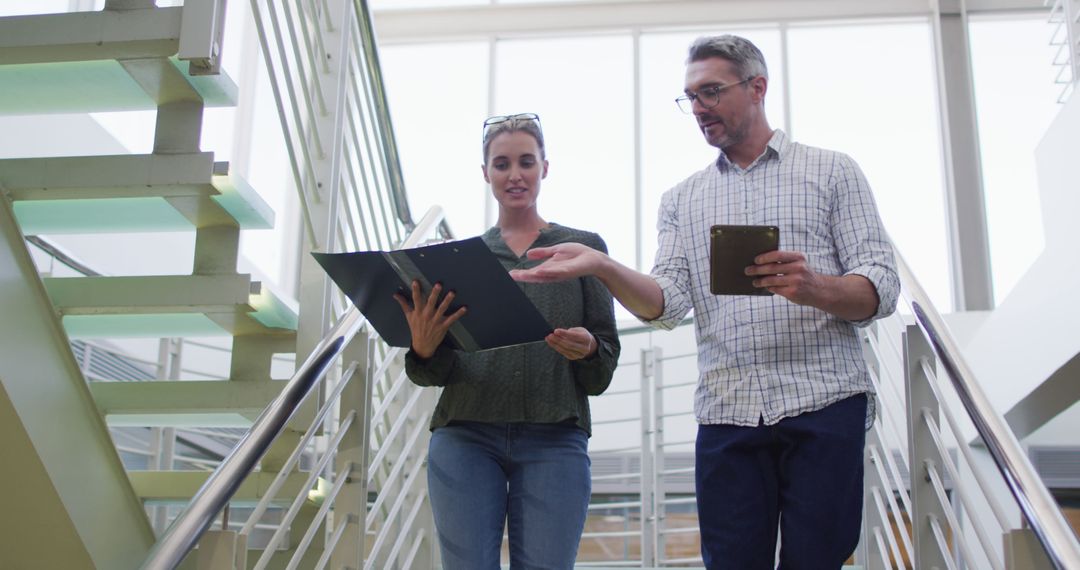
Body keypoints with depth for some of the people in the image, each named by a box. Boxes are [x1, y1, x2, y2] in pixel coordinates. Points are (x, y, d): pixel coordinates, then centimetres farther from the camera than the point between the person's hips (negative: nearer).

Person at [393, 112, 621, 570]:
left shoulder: (583, 247, 11)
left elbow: (605, 368, 9)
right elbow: (436, 371, 12)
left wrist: (587, 350, -15)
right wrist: (423, 350, -12)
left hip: (555, 441, -1)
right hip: (465, 437, 1)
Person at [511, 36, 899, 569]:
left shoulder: (831, 171, 9)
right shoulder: (682, 199, 17)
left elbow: (880, 290, 0)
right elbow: (668, 304, 2)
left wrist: (811, 287, -21)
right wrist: (601, 266, -17)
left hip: (824, 405, -2)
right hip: (727, 413, 2)